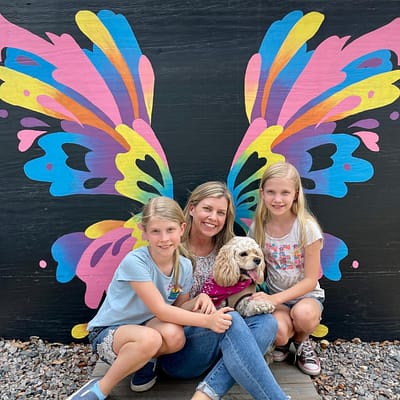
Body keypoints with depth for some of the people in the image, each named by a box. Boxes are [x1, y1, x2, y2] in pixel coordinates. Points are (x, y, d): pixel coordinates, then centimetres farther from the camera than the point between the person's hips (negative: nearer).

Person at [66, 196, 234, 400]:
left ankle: (145, 362, 4)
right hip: (107, 333, -4)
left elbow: (179, 307, 2)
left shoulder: (184, 266, -8)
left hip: (144, 327, 5)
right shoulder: (135, 261, -27)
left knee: (175, 335, -30)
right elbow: (160, 310, -27)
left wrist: (198, 301, -19)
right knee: (150, 339, -37)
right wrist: (207, 320, -31)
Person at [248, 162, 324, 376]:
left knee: (303, 314, -36)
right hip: (273, 297, 1)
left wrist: (276, 298, -25)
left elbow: (310, 280, -14)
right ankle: (283, 341, 10)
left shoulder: (307, 228, -16)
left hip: (306, 295, -1)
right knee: (277, 331, -31)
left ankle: (301, 341, 2)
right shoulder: (258, 228, -6)